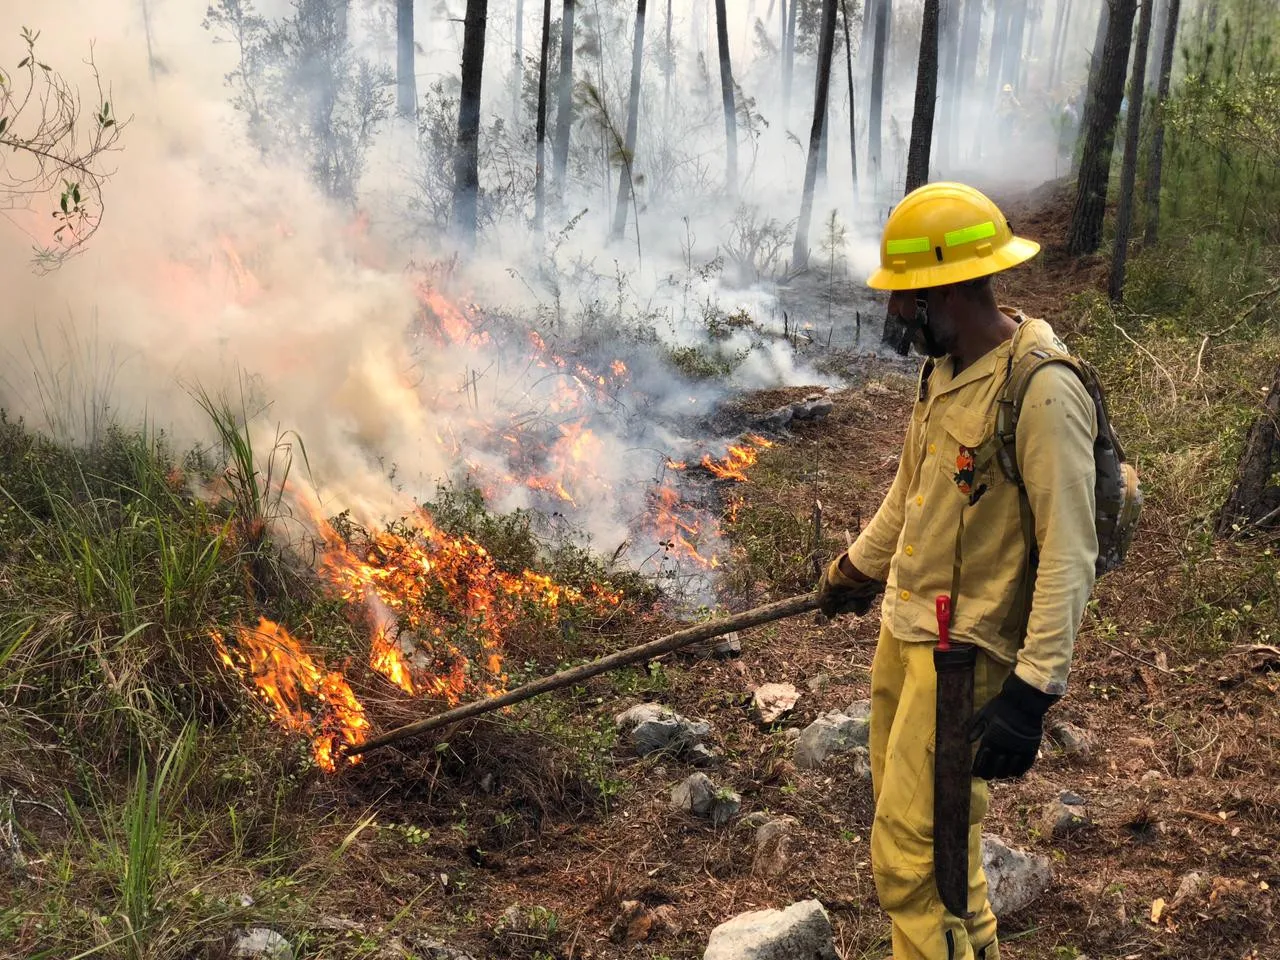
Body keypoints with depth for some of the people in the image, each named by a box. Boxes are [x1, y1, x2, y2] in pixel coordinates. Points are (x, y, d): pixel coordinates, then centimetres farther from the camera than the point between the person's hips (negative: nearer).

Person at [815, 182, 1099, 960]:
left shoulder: (1041, 390, -21)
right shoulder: (946, 368, 7)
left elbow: (1069, 555, -22)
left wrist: (1032, 692, -25)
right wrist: (856, 568, 34)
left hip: (964, 652, -9)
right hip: (902, 628, 9)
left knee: (912, 853, -5)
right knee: (907, 821, 19)